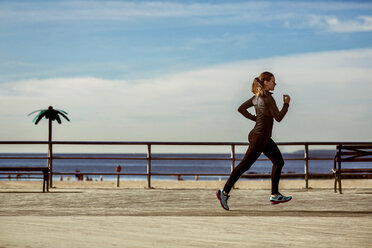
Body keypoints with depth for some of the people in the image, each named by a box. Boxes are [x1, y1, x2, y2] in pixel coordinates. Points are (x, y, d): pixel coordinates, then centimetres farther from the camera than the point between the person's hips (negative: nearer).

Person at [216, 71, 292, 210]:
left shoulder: (257, 96, 9)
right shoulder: (268, 98, -17)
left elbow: (241, 109, 15)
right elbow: (278, 118, -16)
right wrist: (286, 104, -5)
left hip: (264, 138, 10)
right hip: (259, 137, -10)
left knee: (279, 162, 11)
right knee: (245, 165, -5)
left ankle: (275, 195, 12)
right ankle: (225, 192, 1)